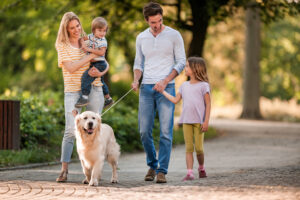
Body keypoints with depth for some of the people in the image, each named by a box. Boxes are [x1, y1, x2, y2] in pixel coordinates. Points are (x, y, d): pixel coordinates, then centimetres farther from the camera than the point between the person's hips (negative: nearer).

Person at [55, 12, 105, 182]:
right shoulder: (62, 46, 1)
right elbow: (70, 67, -12)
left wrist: (100, 72, -11)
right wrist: (91, 56, -15)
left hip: (94, 90, 3)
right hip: (73, 91, -3)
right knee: (71, 130, -14)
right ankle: (64, 170, -11)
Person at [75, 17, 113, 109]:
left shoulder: (103, 41, -14)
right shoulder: (91, 36, 7)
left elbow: (101, 52, -26)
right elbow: (82, 38, 18)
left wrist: (89, 49, -26)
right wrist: (83, 44, -2)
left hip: (100, 64, -9)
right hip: (93, 64, 9)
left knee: (86, 76, -25)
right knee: (100, 81, 24)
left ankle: (85, 97, -27)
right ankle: (108, 98, 40)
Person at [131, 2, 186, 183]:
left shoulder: (174, 35, -1)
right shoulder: (141, 38, 9)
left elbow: (181, 62, -1)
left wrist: (165, 81, -13)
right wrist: (136, 80, -4)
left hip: (166, 87, -3)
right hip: (146, 88, 3)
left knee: (166, 132, -8)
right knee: (144, 131, 2)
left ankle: (162, 170, -5)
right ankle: (152, 165, 21)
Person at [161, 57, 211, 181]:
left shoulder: (203, 85, -3)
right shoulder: (184, 86, 13)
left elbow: (208, 104, -4)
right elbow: (175, 100, 14)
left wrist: (206, 121, -10)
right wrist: (163, 91, 10)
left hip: (199, 121, -4)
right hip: (186, 121, 4)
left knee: (199, 148, -2)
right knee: (189, 148, -1)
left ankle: (201, 168, 21)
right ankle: (189, 172, -4)